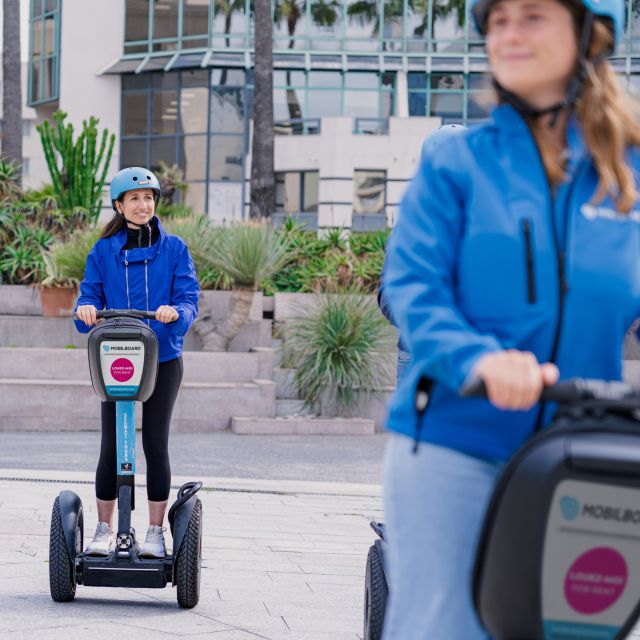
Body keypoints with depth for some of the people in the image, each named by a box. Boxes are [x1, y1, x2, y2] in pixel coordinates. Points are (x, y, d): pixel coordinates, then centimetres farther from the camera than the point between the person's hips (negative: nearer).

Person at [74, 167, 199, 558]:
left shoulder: (174, 249, 2)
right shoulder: (103, 251, 6)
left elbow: (189, 299, -3)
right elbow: (91, 296, 4)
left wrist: (176, 313, -25)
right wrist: (86, 310, -19)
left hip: (163, 360, -1)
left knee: (156, 444, 2)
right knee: (112, 445, 2)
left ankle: (156, 532, 11)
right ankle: (104, 530, 13)